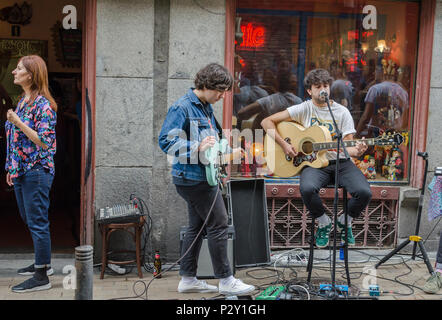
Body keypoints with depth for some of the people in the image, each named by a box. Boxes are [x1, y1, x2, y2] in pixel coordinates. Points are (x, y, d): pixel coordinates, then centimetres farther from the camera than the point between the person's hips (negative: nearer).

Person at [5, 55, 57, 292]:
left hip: (37, 171, -10)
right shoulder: (22, 101, 14)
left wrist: (18, 123, -23)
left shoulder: (43, 104, -14)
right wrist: (11, 168, 19)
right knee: (28, 220, 18)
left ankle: (42, 277, 4)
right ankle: (43, 263, 32)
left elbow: (44, 141, -20)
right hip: (21, 171, 10)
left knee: (37, 222, -4)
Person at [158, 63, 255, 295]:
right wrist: (197, 148, -26)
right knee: (217, 224, -5)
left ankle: (188, 280, 23)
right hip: (193, 177, -10)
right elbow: (165, 140, -21)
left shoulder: (206, 107, 15)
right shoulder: (182, 107, -15)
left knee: (197, 226, 13)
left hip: (200, 177, 10)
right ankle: (226, 281, 6)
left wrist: (229, 152, 14)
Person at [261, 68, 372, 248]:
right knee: (307, 188, -35)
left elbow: (348, 147, 2)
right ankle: (323, 223, -1)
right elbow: (267, 122, 0)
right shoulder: (304, 109, 2)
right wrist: (283, 144, -11)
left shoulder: (342, 112, 6)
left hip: (340, 163, 2)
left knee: (364, 192, -24)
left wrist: (357, 151, -22)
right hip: (313, 162, -1)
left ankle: (344, 223, 10)